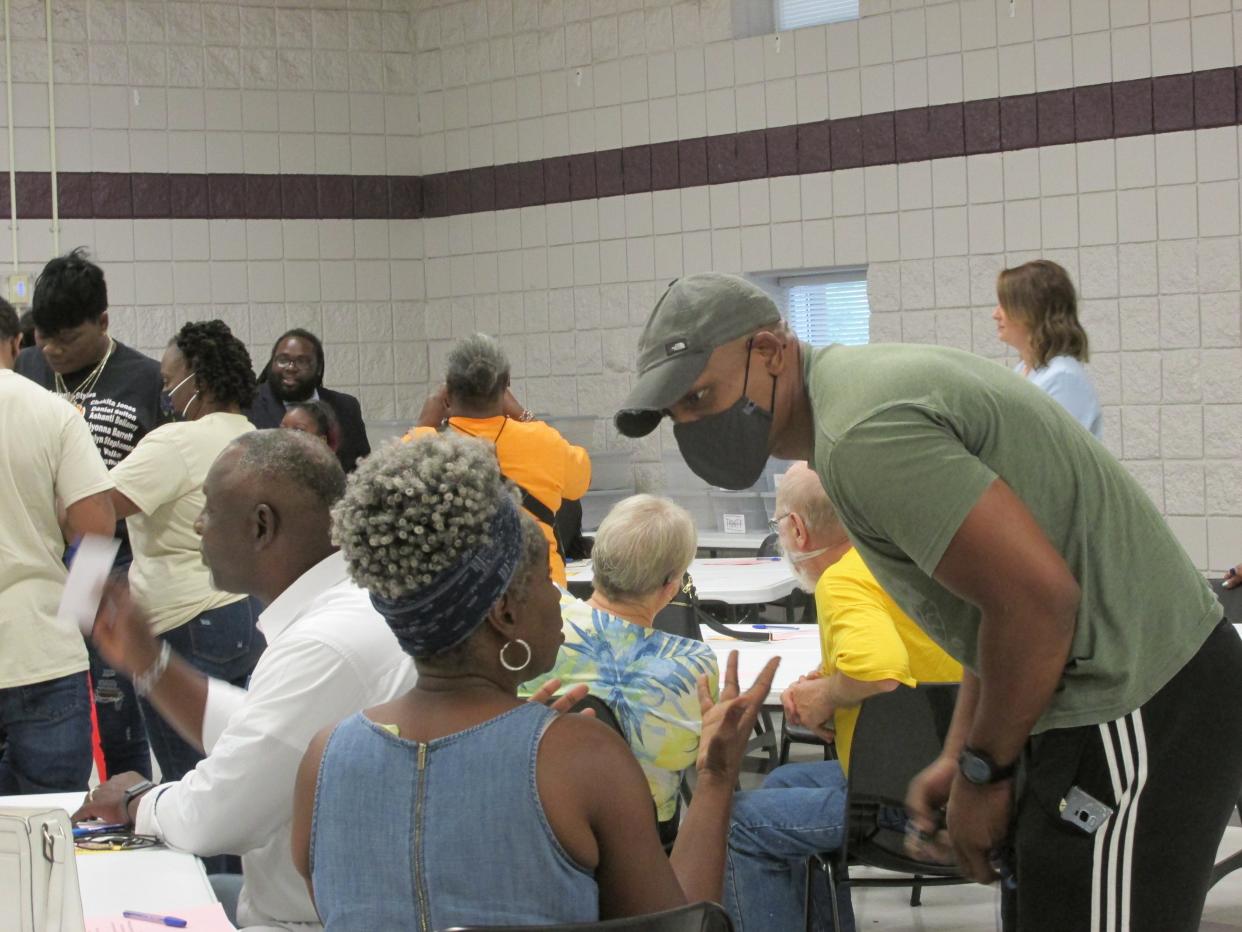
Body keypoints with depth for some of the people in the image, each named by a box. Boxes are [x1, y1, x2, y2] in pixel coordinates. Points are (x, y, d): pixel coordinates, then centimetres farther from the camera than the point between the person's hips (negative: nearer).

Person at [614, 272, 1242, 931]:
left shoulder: (861, 435, -19)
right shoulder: (871, 378, 14)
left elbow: (1038, 598, -25)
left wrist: (984, 771, -10)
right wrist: (960, 756, 16)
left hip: (1136, 719, -11)